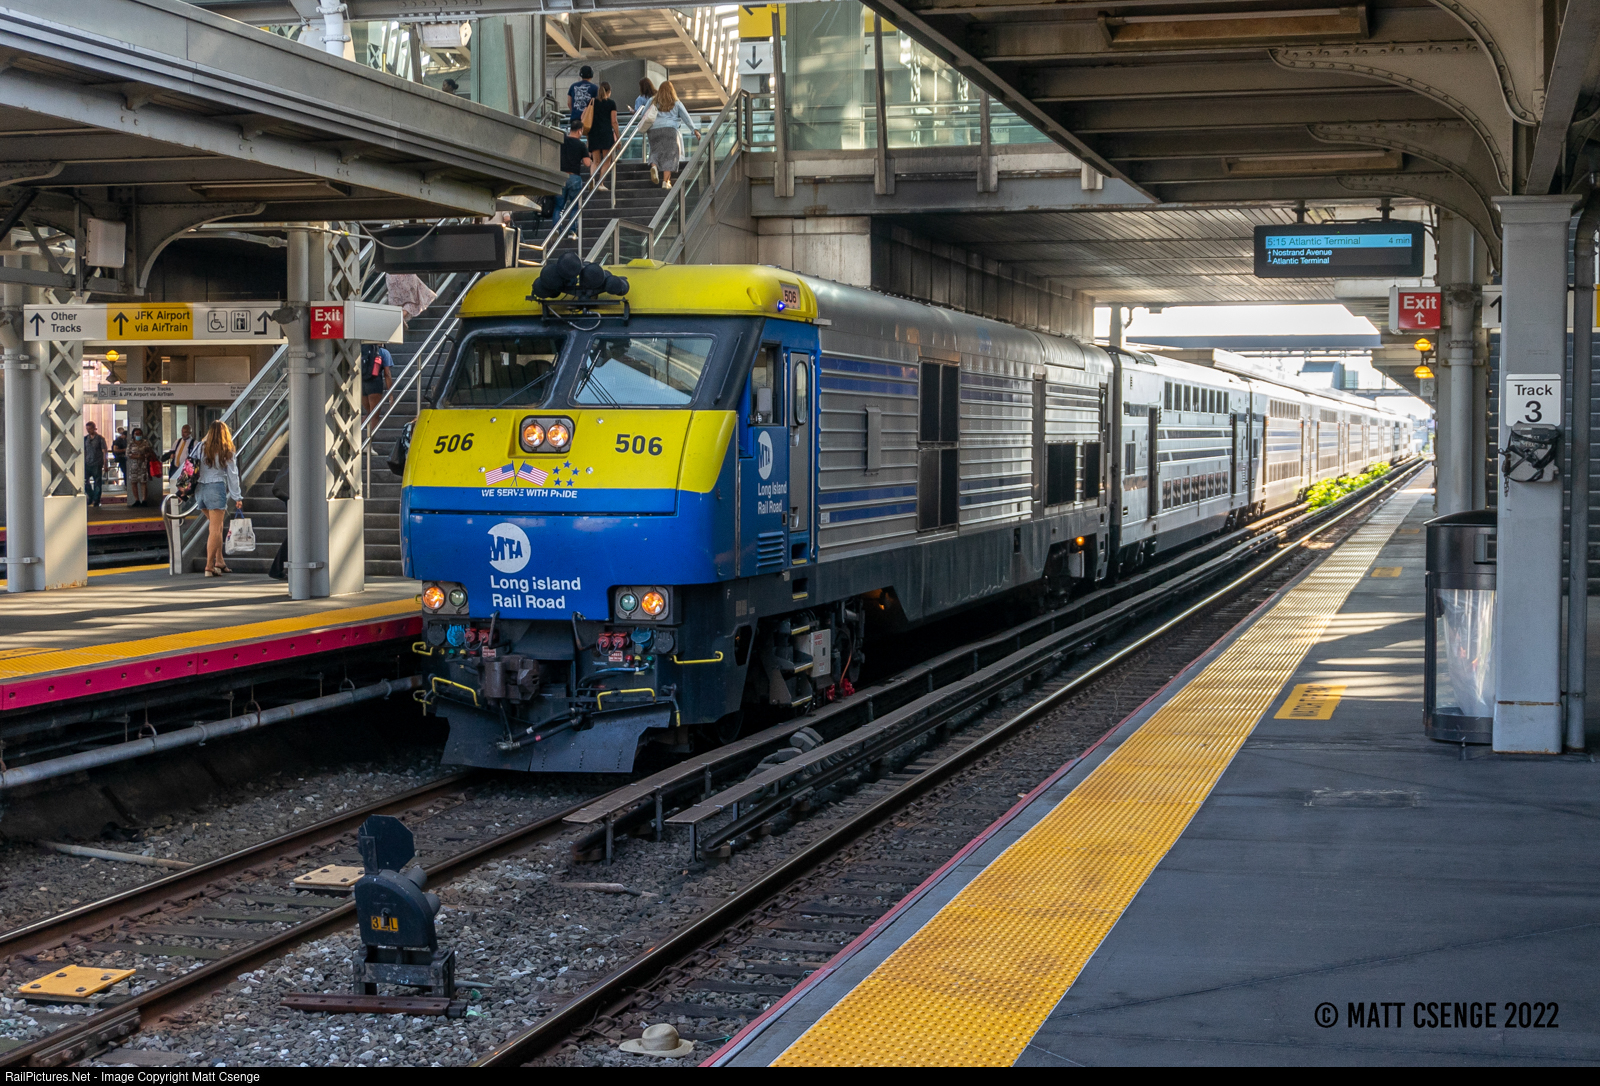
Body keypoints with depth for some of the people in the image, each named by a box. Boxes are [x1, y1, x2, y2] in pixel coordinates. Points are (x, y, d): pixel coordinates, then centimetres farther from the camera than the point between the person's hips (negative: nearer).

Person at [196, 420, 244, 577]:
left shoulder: (202, 447, 4)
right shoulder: (226, 452, -3)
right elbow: (232, 476, 1)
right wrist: (237, 497, 7)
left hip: (200, 490, 4)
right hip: (216, 489, -4)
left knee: (217, 527, 18)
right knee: (215, 530, -3)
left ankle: (219, 562, 20)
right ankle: (209, 566, -8)